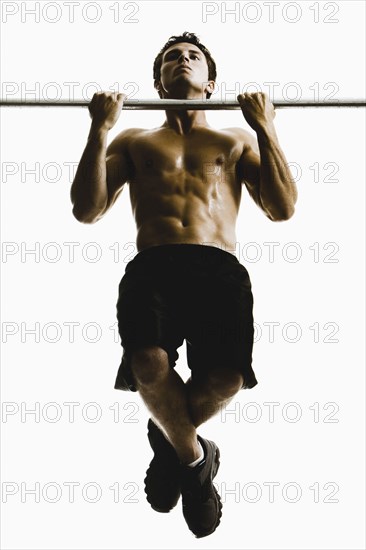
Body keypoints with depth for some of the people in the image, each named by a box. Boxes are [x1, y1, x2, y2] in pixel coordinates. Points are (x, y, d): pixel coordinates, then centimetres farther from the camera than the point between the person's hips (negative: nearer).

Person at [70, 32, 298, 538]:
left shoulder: (237, 141, 30)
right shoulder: (135, 141, 30)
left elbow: (283, 209, 16)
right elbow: (86, 211, 17)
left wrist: (266, 130, 7)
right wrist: (100, 130, 8)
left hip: (220, 268, 0)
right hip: (153, 267, 0)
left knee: (226, 376, -32)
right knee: (149, 364, -35)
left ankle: (170, 441, 4)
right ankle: (195, 457, -3)